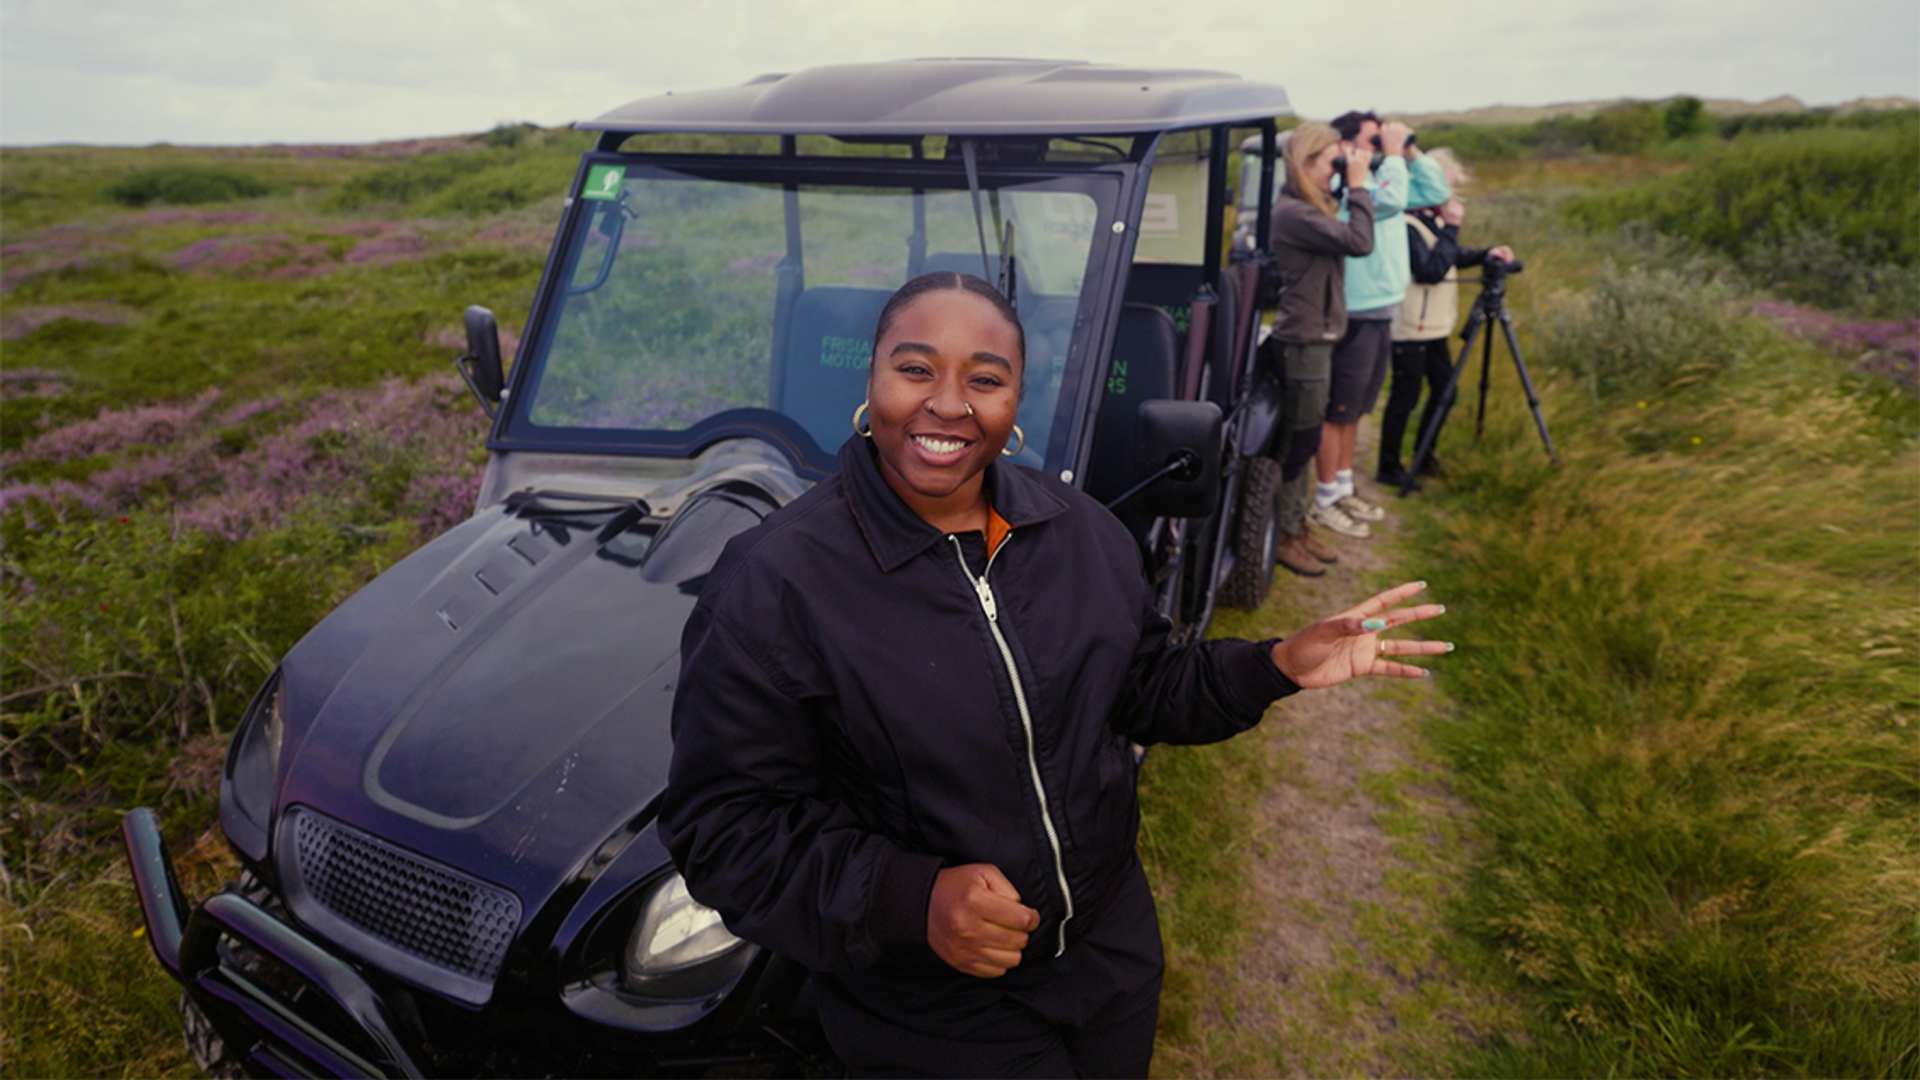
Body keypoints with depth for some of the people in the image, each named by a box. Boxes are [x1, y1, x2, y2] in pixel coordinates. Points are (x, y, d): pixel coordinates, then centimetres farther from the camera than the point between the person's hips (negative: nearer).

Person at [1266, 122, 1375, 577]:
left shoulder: (1311, 209, 13)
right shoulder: (1292, 212, -19)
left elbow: (1347, 236, 11)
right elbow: (1359, 241, -24)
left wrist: (1354, 187, 7)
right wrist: (1357, 185, -14)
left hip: (1317, 337, 10)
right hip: (1302, 341, -10)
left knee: (1302, 440, 16)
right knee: (1300, 440, -1)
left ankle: (1297, 526, 27)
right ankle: (1282, 537, 11)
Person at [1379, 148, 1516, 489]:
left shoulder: (1434, 219, 10)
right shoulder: (1408, 224, -19)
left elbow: (1452, 257, 20)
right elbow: (1432, 270, -25)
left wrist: (1486, 254, 4)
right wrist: (1451, 228, -21)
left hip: (1433, 327, 10)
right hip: (1410, 330, -10)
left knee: (1443, 389, 15)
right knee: (1405, 397, -2)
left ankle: (1423, 456, 29)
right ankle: (1388, 468, 8)